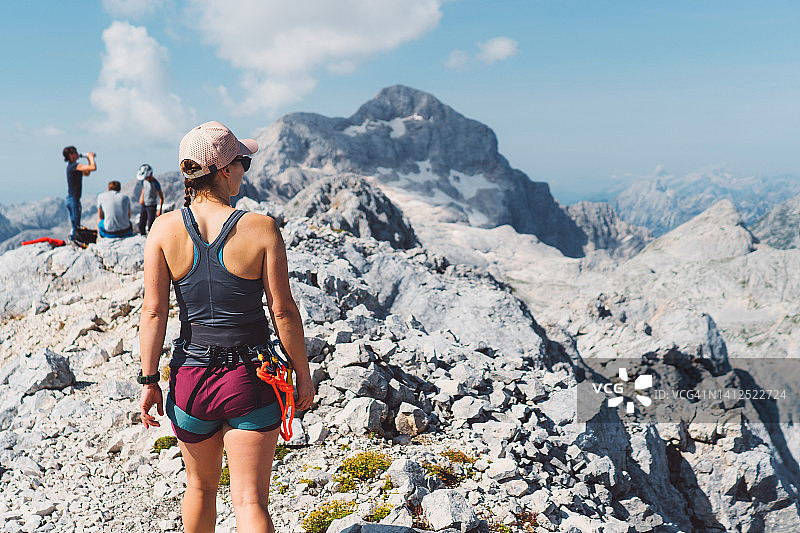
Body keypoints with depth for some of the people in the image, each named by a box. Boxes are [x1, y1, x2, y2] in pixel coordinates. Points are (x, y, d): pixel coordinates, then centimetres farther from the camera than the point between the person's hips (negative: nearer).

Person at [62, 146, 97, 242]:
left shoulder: (71, 166, 14)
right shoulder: (75, 165, -16)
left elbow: (87, 173, 24)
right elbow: (94, 168, -26)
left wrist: (89, 159, 14)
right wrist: (91, 157, -9)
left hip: (70, 198, 10)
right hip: (74, 199, -10)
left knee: (74, 226, 16)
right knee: (76, 226, -7)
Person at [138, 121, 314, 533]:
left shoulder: (165, 228, -6)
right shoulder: (261, 229, -11)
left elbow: (154, 310, -5)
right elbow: (283, 310, -9)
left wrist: (149, 380, 3)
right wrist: (303, 373, 3)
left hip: (190, 377, 3)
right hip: (251, 377, -2)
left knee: (201, 487, 25)